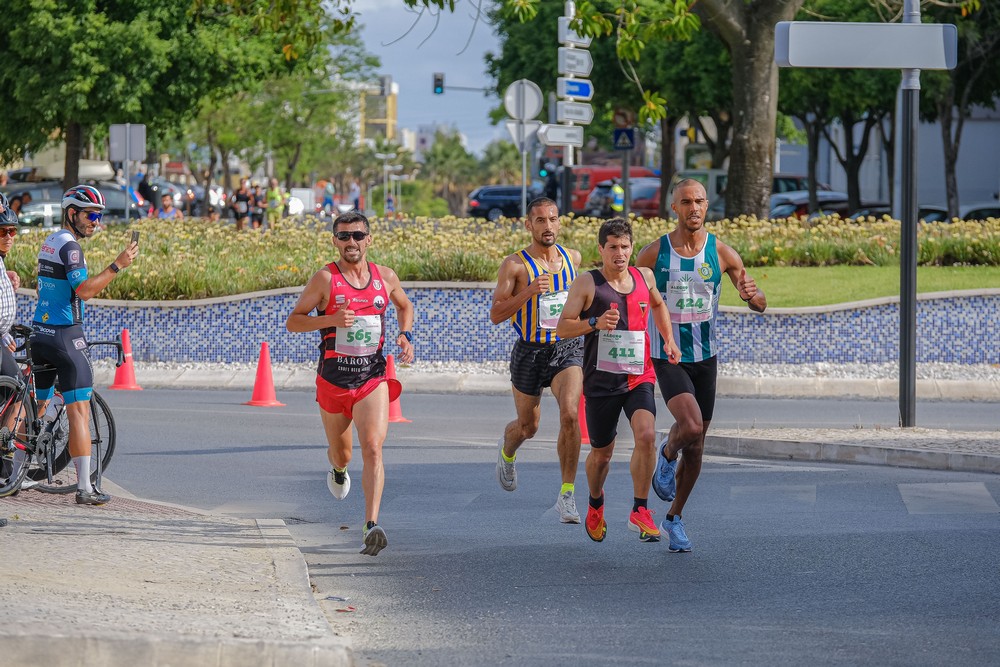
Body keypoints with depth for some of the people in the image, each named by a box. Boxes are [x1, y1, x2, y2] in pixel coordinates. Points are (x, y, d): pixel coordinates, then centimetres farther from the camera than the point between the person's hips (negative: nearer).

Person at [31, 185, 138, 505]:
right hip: (65, 336, -9)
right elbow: (84, 290, -24)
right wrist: (118, 265, -23)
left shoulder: (49, 242, 15)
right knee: (79, 411, -9)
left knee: (36, 407, 18)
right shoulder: (69, 245, -14)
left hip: (40, 333, 9)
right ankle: (85, 488, -14)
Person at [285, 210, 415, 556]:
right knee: (341, 454, 17)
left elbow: (404, 305, 25)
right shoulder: (325, 278, -7)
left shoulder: (386, 277, 3)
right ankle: (338, 469, 56)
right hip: (333, 378, 0)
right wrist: (330, 319, -21)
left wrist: (405, 335, 6)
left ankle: (371, 527, -23)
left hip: (373, 376, 0)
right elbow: (293, 322, -5)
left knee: (373, 448, -18)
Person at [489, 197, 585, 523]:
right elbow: (495, 315, -15)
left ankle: (567, 496, -15)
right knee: (528, 427, 14)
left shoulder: (572, 258, 4)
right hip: (530, 352, -2)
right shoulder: (515, 265, -10)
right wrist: (529, 291, -27)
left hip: (567, 349, 2)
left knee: (570, 415, -21)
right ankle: (507, 450, 53)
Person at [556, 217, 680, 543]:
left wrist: (668, 340, 20)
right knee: (601, 453, 10)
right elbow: (563, 327, -10)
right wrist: (595, 323, -26)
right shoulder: (588, 283, -7)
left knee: (646, 435, -22)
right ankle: (595, 506, 40)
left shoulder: (644, 276, 6)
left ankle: (640, 511, -12)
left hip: (639, 378, 2)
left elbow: (658, 304, 30)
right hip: (601, 382, -2)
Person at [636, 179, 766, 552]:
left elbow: (760, 305, -1)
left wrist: (752, 295, -25)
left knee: (696, 448, 10)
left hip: (705, 357, 3)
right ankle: (667, 453, 9)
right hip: (667, 358, -3)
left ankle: (674, 518, 27)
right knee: (691, 426, -26)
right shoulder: (653, 254, -7)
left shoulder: (721, 253, -3)